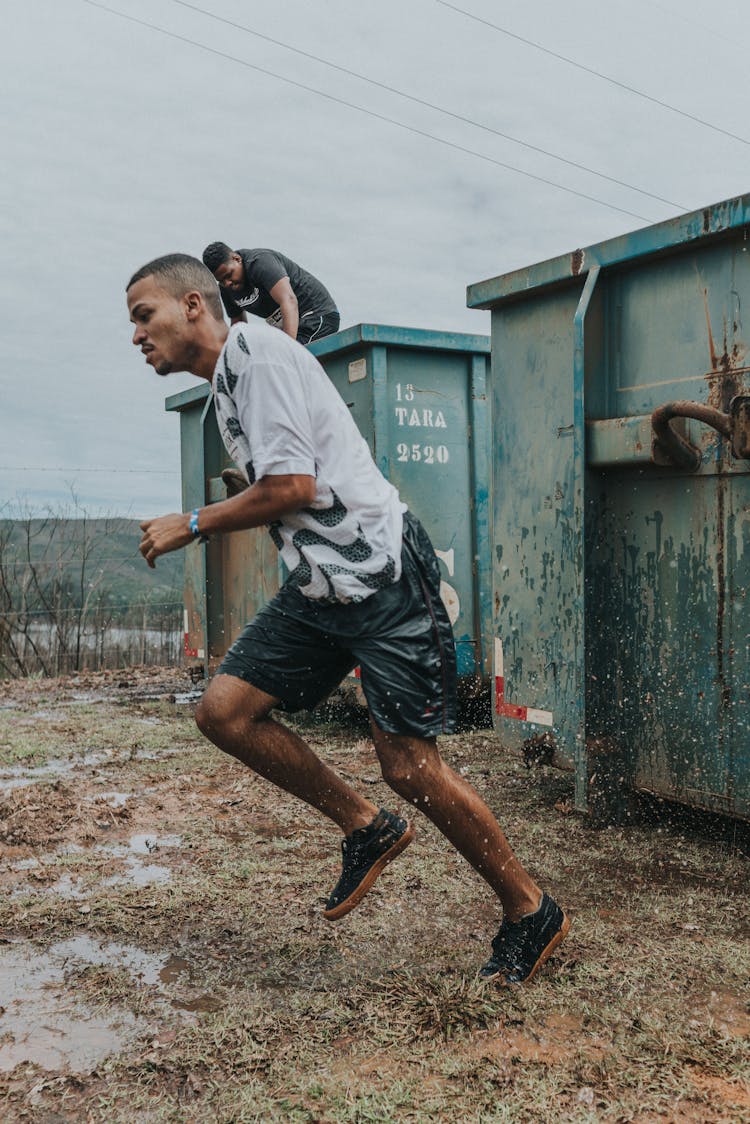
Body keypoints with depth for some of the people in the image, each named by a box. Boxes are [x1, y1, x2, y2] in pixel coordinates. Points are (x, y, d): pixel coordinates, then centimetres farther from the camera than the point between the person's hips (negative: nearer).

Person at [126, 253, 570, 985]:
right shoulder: (225, 384, 20)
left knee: (408, 765, -7)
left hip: (380, 572, -9)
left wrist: (191, 525, -6)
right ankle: (365, 828, 16)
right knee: (224, 710, 0)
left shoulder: (255, 351, -10)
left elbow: (293, 487, -18)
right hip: (318, 587, 9)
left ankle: (531, 913, 15)